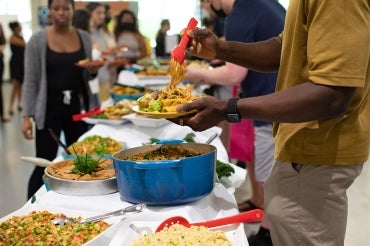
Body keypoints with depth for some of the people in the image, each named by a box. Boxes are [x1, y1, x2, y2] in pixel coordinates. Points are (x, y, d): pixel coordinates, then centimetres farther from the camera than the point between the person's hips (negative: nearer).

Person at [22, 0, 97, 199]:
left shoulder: (84, 38, 5)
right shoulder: (38, 40, -4)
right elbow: (30, 81, -4)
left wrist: (93, 70, -8)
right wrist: (26, 116, -10)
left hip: (78, 106, 4)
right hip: (49, 108, -3)